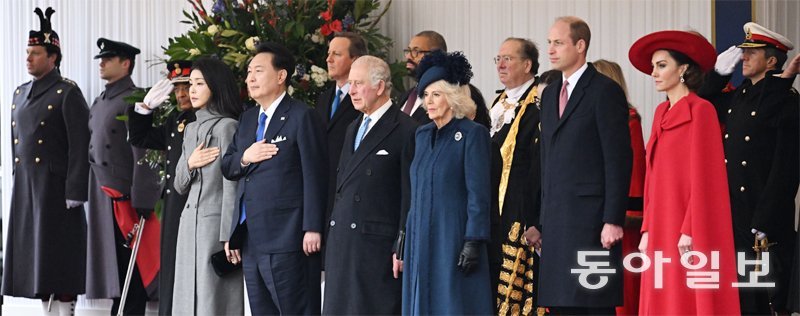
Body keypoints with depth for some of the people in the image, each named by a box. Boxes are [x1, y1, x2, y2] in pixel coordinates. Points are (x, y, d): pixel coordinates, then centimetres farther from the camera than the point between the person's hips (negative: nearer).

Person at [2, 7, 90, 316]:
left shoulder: (67, 93, -8)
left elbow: (80, 146, -13)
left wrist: (74, 193, -17)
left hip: (54, 187, -7)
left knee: (58, 255, -6)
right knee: (35, 256, 8)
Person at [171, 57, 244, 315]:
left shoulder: (227, 127, -7)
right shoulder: (191, 129, 17)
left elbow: (232, 186, -11)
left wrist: (228, 236, -15)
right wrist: (189, 164, -3)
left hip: (215, 223, -8)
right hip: (190, 224, 8)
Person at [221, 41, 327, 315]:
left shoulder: (302, 117, -6)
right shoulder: (247, 119, 19)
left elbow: (314, 176, -11)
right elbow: (226, 167, 21)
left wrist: (312, 229, -17)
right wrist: (244, 158, -2)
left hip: (286, 240, -8)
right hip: (250, 239, 8)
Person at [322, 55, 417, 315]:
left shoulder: (405, 130, -8)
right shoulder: (353, 129, 19)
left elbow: (410, 194, -10)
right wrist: (333, 236, 15)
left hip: (378, 245, -8)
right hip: (342, 242, 8)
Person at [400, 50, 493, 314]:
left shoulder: (473, 134, -6)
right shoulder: (423, 135, 15)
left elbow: (478, 194, -10)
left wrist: (473, 241, -16)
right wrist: (403, 243, 14)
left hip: (454, 240, -7)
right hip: (421, 240, 7)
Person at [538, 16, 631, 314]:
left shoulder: (605, 91, -6)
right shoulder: (550, 94, 18)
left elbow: (618, 161, -10)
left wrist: (613, 220, -16)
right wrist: (544, 220, 14)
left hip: (592, 220, -7)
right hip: (556, 220, 7)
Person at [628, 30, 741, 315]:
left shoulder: (700, 111, -9)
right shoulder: (662, 113, 15)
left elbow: (704, 175, -14)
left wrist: (690, 232, -18)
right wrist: (648, 229, 10)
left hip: (690, 232, -8)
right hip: (662, 228, 8)